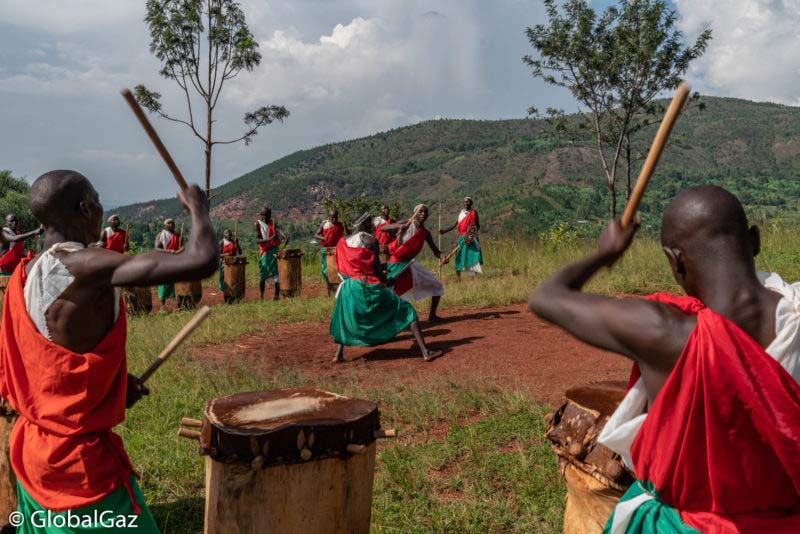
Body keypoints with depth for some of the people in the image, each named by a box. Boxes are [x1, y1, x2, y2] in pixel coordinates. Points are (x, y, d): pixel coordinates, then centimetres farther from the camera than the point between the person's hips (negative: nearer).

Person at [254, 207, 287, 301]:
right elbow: (257, 240, -11)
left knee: (275, 272, -12)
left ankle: (277, 294, -15)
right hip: (263, 252, -1)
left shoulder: (272, 223, 8)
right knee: (262, 275, 8)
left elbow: (279, 230, -12)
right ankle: (262, 296, 22)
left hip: (273, 249, 1)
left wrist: (285, 237, -34)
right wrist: (269, 239, -28)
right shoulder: (257, 224, -1)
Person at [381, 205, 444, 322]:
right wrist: (399, 226, -38)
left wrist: (442, 257, -20)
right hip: (397, 264, -6)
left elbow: (435, 250, 2)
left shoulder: (425, 233, 3)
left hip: (411, 265, 7)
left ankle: (432, 315, 22)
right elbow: (383, 228, -21)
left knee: (437, 286, 9)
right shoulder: (406, 225, -12)